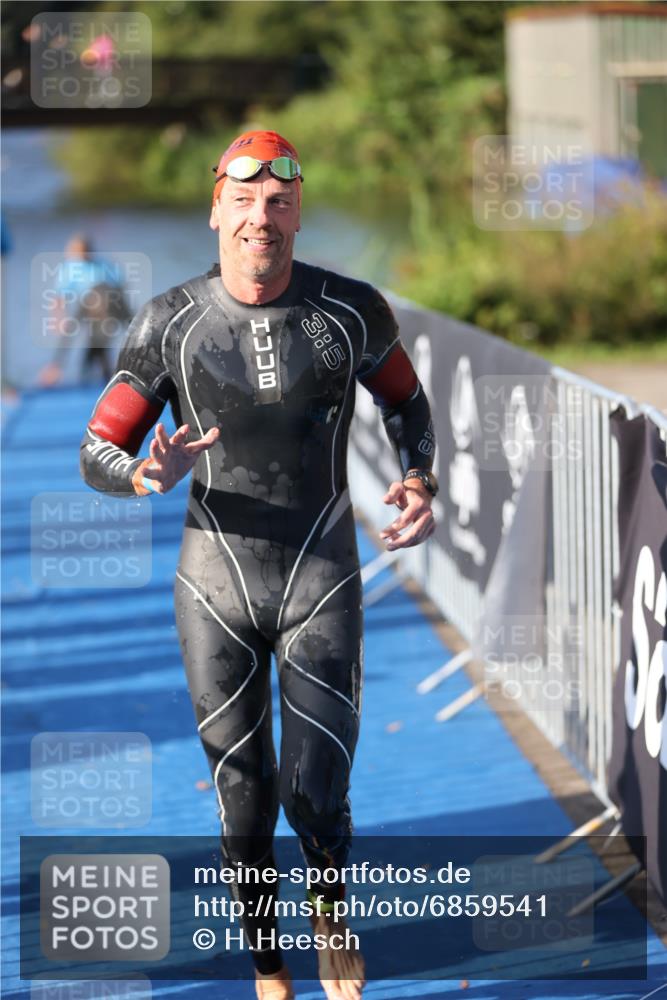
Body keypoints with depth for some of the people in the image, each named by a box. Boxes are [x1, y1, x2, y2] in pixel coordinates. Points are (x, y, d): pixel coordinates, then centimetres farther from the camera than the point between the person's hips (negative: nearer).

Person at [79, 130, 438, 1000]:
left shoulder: (351, 311, -6)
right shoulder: (169, 324, -7)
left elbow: (406, 400, 14)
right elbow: (97, 456, -2)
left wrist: (420, 485, -5)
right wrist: (150, 474, -26)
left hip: (323, 583, -1)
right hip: (216, 587, 1)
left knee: (318, 799, -8)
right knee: (244, 806, 5)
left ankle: (329, 900, 26)